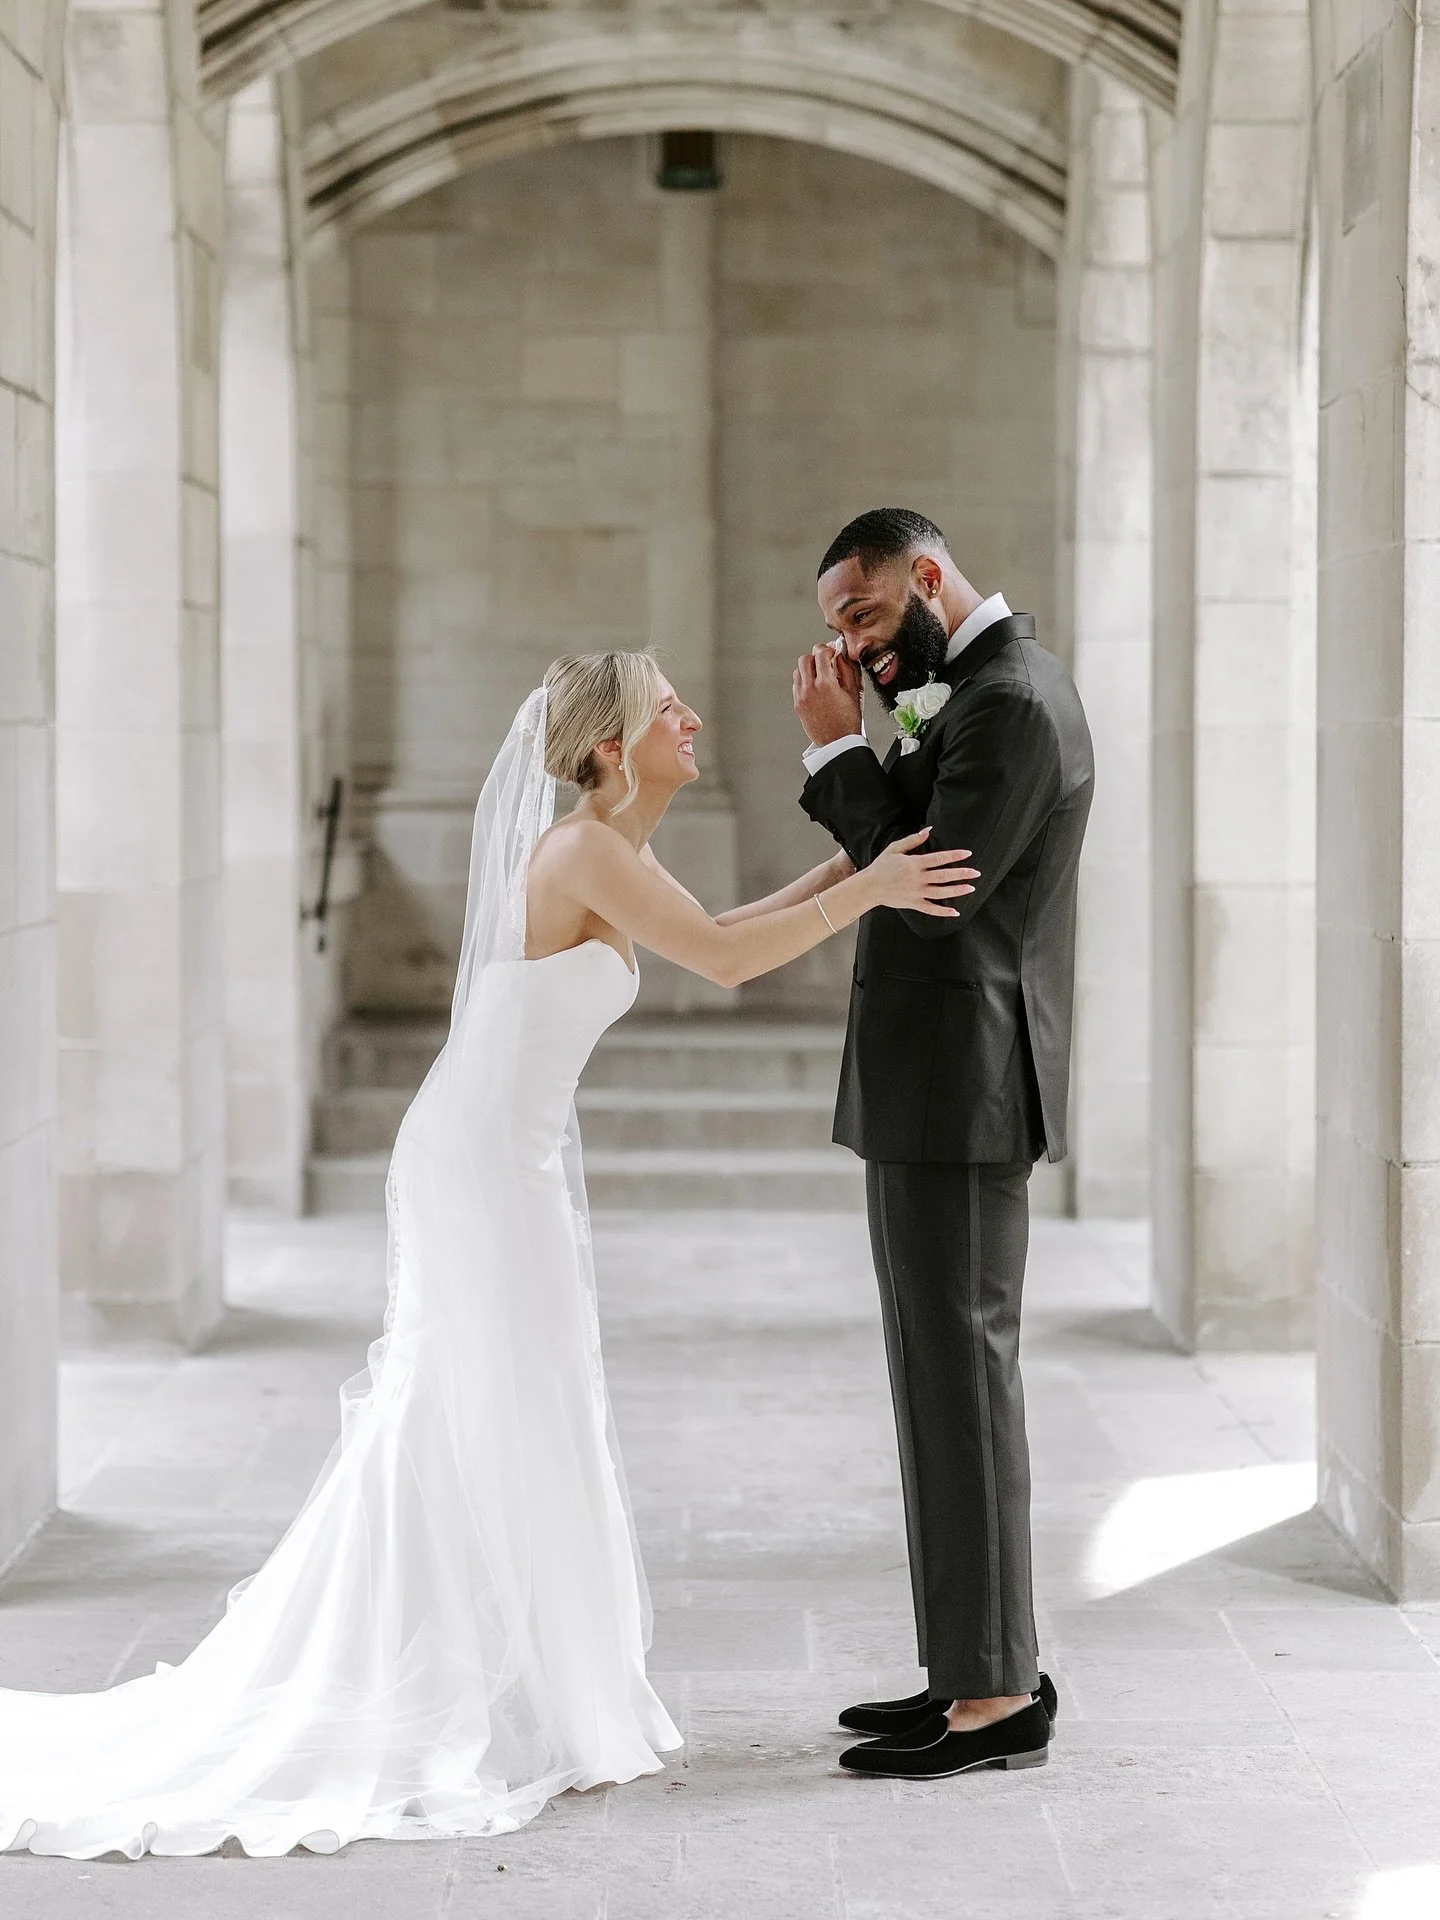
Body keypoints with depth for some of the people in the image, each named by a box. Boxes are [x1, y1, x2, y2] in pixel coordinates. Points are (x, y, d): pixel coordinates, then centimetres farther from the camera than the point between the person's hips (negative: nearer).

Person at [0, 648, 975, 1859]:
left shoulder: (615, 856, 12)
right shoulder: (587, 853, -16)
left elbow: (720, 934, 24)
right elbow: (727, 962, -20)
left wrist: (848, 867, 19)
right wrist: (861, 893, -17)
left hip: (508, 1156, 10)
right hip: (489, 1160, -10)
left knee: (464, 1428, 13)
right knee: (505, 1430, -3)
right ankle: (505, 1714, 5)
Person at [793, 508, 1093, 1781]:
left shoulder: (1011, 702, -17)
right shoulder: (998, 688, 17)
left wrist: (839, 745, -14)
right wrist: (857, 742, 6)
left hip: (957, 1096, -11)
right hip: (942, 1093, 11)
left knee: (959, 1378, -6)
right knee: (949, 1376, 13)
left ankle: (995, 1699, 0)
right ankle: (986, 1665, 20)